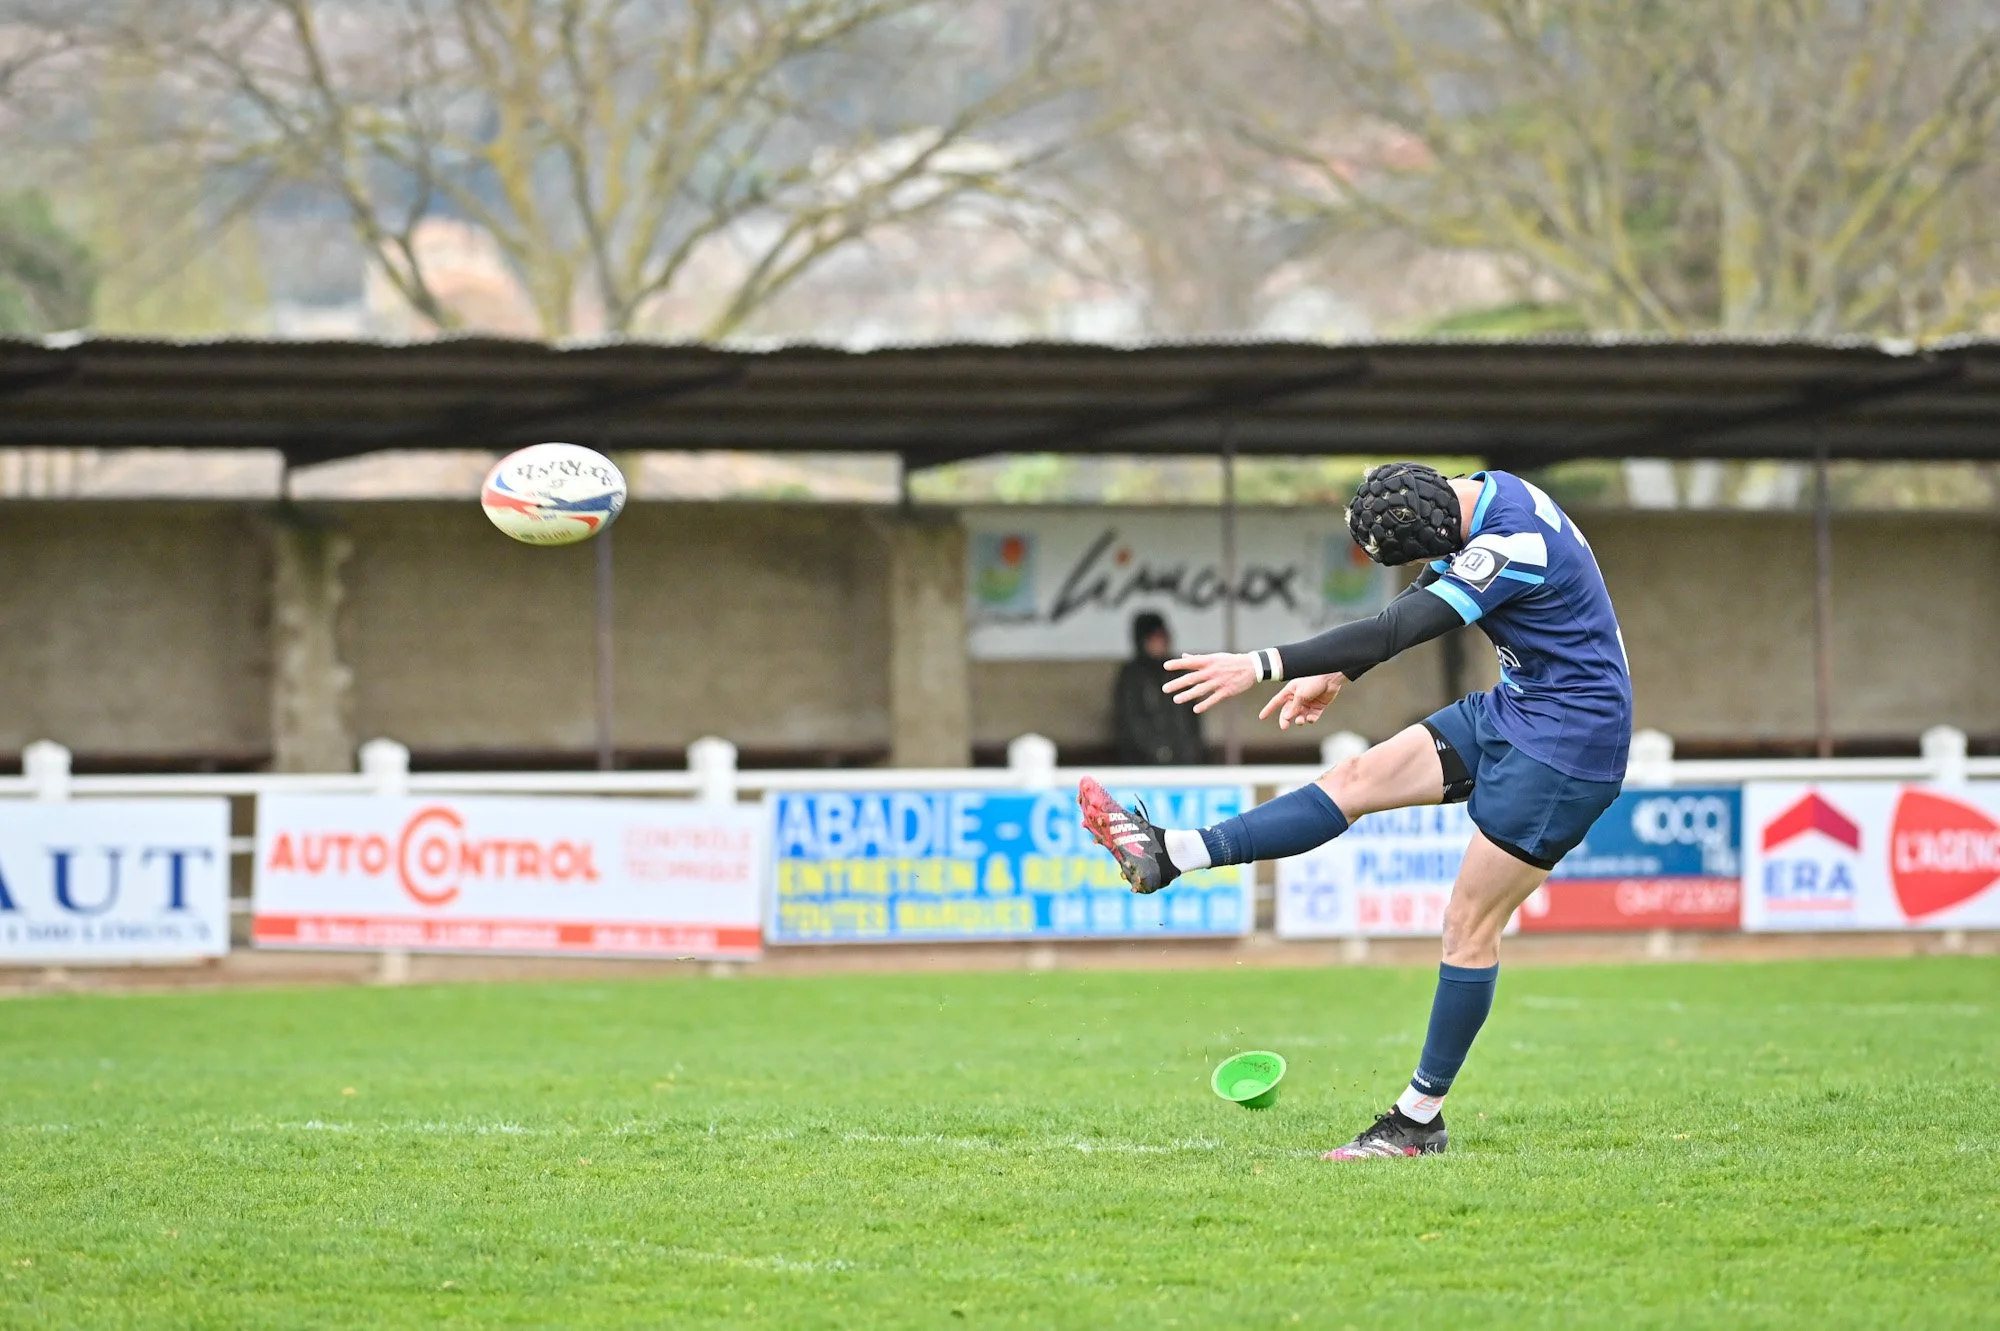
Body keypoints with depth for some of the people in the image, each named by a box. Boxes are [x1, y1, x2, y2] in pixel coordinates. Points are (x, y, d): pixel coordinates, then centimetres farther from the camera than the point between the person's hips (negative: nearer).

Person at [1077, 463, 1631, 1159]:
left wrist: (1264, 665, -36)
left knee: (1470, 925, -5)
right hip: (1514, 710, 9)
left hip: (1565, 743, -9)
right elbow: (1420, 604, 17)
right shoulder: (1483, 493, 0)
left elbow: (1397, 630, -35)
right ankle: (1171, 855, 0)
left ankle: (1420, 1118, 1)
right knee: (1358, 778, 2)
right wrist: (1337, 673, 19)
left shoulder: (1513, 547, -29)